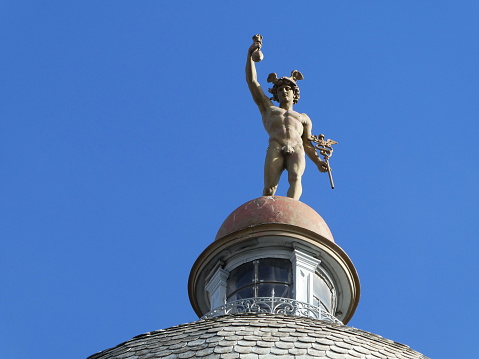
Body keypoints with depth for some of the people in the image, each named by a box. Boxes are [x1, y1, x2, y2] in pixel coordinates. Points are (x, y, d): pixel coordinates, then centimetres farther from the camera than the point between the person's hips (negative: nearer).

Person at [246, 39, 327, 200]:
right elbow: (252, 81, 31)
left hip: (296, 150, -1)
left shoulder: (303, 118, 35)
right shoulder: (268, 109, 34)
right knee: (269, 188, -22)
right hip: (275, 149, 1)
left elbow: (307, 143, 25)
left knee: (295, 178, -31)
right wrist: (250, 55, 24)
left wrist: (317, 161, 6)